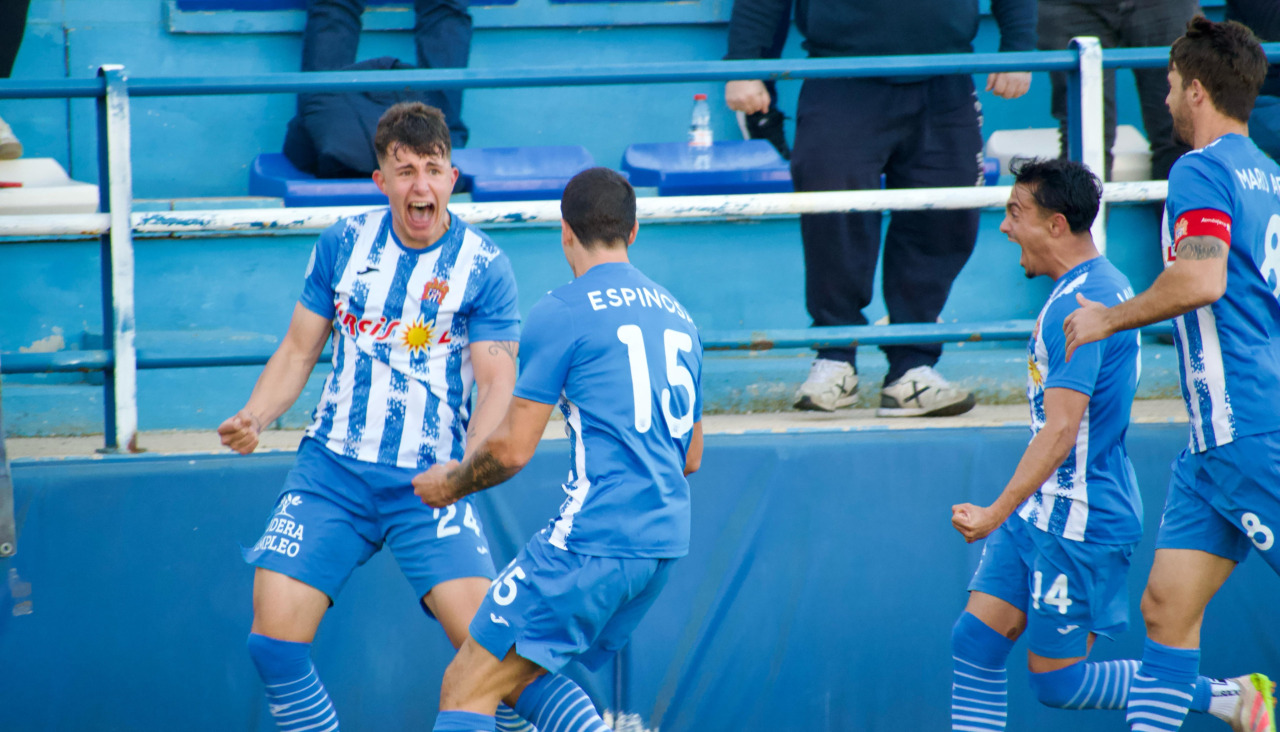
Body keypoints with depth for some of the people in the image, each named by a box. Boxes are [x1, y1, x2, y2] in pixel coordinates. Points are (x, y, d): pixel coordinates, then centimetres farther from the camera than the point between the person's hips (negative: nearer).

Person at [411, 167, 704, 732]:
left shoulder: (561, 313, -5)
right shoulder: (676, 315, 17)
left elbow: (512, 449, -6)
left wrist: (452, 483, 12)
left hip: (594, 540, -8)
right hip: (664, 541, 8)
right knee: (518, 676, 19)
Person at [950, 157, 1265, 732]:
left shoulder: (1076, 307, -22)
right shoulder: (1104, 284, 11)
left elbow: (1061, 430, -29)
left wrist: (998, 513, -31)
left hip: (1078, 525, -10)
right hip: (1045, 513, 10)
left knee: (1056, 682, -1)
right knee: (975, 641, 3)